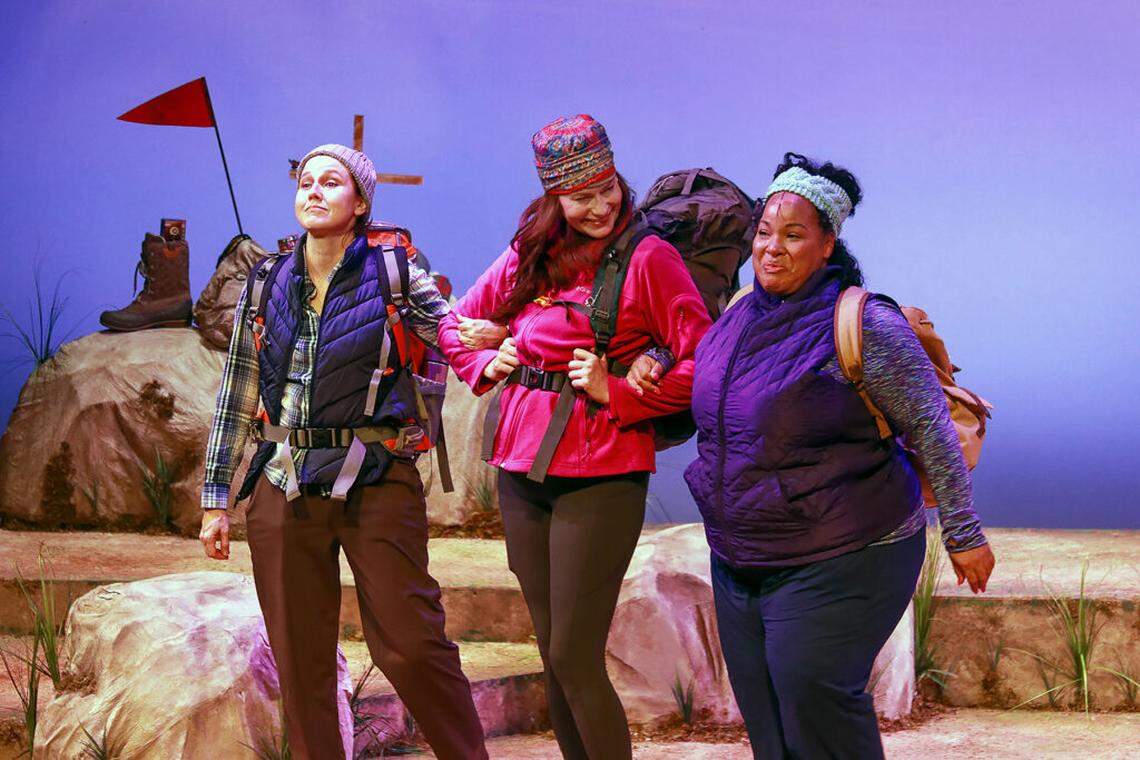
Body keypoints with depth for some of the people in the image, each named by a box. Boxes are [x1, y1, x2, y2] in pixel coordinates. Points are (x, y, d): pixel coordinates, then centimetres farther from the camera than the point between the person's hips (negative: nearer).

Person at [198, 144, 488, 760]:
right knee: (299, 658, 6)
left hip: (376, 484, -3)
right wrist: (216, 500, 13)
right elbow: (236, 398, 14)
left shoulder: (393, 275, 2)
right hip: (284, 488, 3)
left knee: (409, 645, -7)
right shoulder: (266, 285, 10)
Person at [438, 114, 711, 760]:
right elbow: (456, 325, 23)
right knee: (554, 656, 12)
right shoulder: (528, 255, 10)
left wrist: (614, 392, -15)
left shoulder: (648, 258, -7)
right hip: (523, 469, 6)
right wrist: (487, 363, 5)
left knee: (575, 659, -8)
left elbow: (704, 364, -12)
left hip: (600, 478, -6)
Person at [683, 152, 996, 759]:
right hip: (738, 560, 8)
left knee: (811, 697, -12)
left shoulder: (863, 326, -16)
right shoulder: (740, 316, 7)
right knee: (760, 709, 10)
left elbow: (931, 431, -12)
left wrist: (963, 534, -10)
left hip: (837, 560, -8)